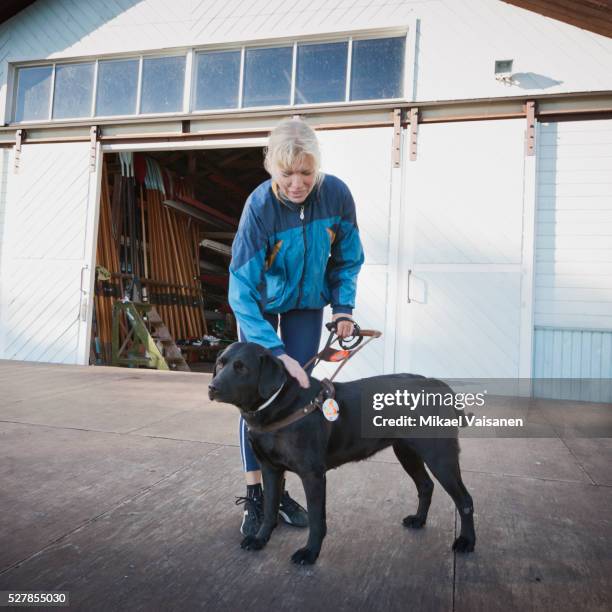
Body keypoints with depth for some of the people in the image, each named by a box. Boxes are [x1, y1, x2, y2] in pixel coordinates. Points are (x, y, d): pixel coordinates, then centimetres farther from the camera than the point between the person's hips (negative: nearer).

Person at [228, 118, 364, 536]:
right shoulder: (260, 205, -31)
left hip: (307, 302, 3)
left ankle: (280, 490, 18)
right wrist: (276, 352, -42)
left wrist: (343, 307, -15)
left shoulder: (336, 194, -22)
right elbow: (242, 289, -33)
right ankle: (255, 494, 10)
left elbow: (348, 258, -4)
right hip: (262, 302, -2)